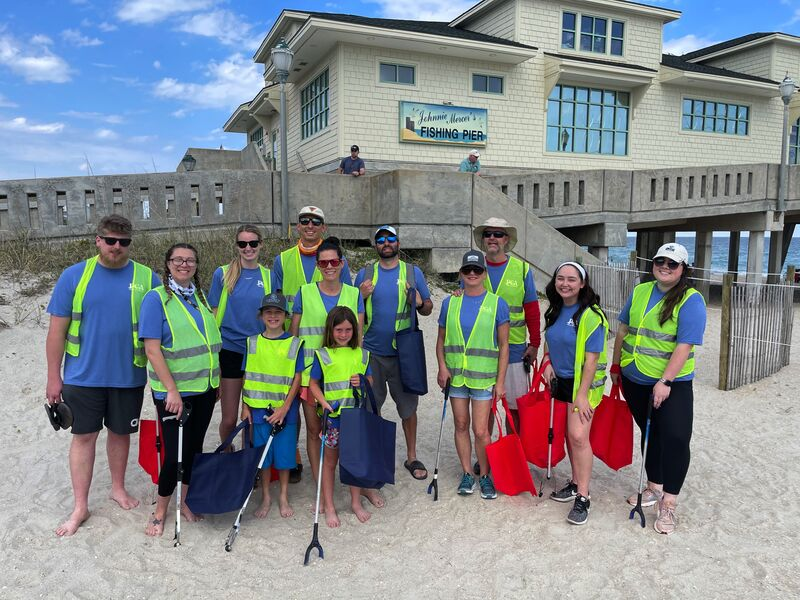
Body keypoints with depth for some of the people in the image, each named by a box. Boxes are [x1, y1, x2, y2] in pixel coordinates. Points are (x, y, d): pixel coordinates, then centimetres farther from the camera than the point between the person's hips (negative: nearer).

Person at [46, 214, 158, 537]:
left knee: (120, 432, 16)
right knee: (83, 436, 8)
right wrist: (53, 377, -2)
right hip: (84, 375, 0)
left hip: (128, 375, 1)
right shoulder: (74, 276, -4)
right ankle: (80, 507, 21)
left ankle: (118, 488, 37)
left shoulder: (147, 278, -4)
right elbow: (57, 329, -1)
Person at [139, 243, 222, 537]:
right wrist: (171, 390, -19)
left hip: (204, 388, 6)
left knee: (194, 447, 13)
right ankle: (160, 509, 20)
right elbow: (152, 349, -15)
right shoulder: (156, 298, -9)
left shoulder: (199, 296, 10)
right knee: (174, 452, -3)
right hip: (173, 392, -6)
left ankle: (186, 502, 31)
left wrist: (216, 381, 14)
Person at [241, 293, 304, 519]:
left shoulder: (294, 344, -3)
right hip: (258, 408, 2)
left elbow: (296, 379, -4)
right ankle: (265, 497, 27)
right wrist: (245, 406, 0)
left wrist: (284, 408, -12)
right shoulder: (252, 343, 4)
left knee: (284, 454, 7)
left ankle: (284, 497, 26)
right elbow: (247, 376, 7)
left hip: (285, 410, -1)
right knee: (262, 455, 10)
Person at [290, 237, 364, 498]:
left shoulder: (354, 294, 5)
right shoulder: (305, 293, 1)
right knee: (314, 430, 8)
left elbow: (358, 337, 7)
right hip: (311, 373, 0)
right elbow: (292, 334, 6)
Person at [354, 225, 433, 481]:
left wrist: (420, 303, -14)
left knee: (408, 406, 7)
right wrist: (362, 296, -10)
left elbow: (428, 308, 8)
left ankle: (411, 457, 22)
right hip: (371, 352, 1)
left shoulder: (413, 272, 5)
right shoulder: (365, 274, 6)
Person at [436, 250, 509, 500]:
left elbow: (503, 345, -1)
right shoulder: (450, 303, 4)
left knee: (480, 430, -2)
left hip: (483, 376, -3)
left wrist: (501, 381, -5)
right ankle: (467, 473, 27)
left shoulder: (497, 304, -3)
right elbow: (441, 339, 11)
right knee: (461, 425, 12)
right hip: (455, 375, 3)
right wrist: (442, 366, -5)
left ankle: (485, 476, 20)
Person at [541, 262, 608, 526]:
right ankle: (576, 483, 28)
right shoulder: (555, 311, 6)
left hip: (583, 383, -7)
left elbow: (592, 357, -19)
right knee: (569, 434, 14)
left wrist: (582, 394, -21)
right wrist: (548, 362, 1)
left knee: (578, 436, -13)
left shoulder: (591, 315, -18)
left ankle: (583, 497, -3)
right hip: (560, 380, 7)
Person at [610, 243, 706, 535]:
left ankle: (668, 504, 4)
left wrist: (664, 382, -23)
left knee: (675, 437, -9)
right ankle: (654, 488, 33)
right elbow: (624, 329, 14)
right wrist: (616, 365, 14)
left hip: (672, 383, -5)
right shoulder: (640, 291, 5)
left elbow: (684, 346, -19)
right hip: (635, 380, 5)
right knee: (650, 434, 17)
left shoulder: (691, 300, -11)